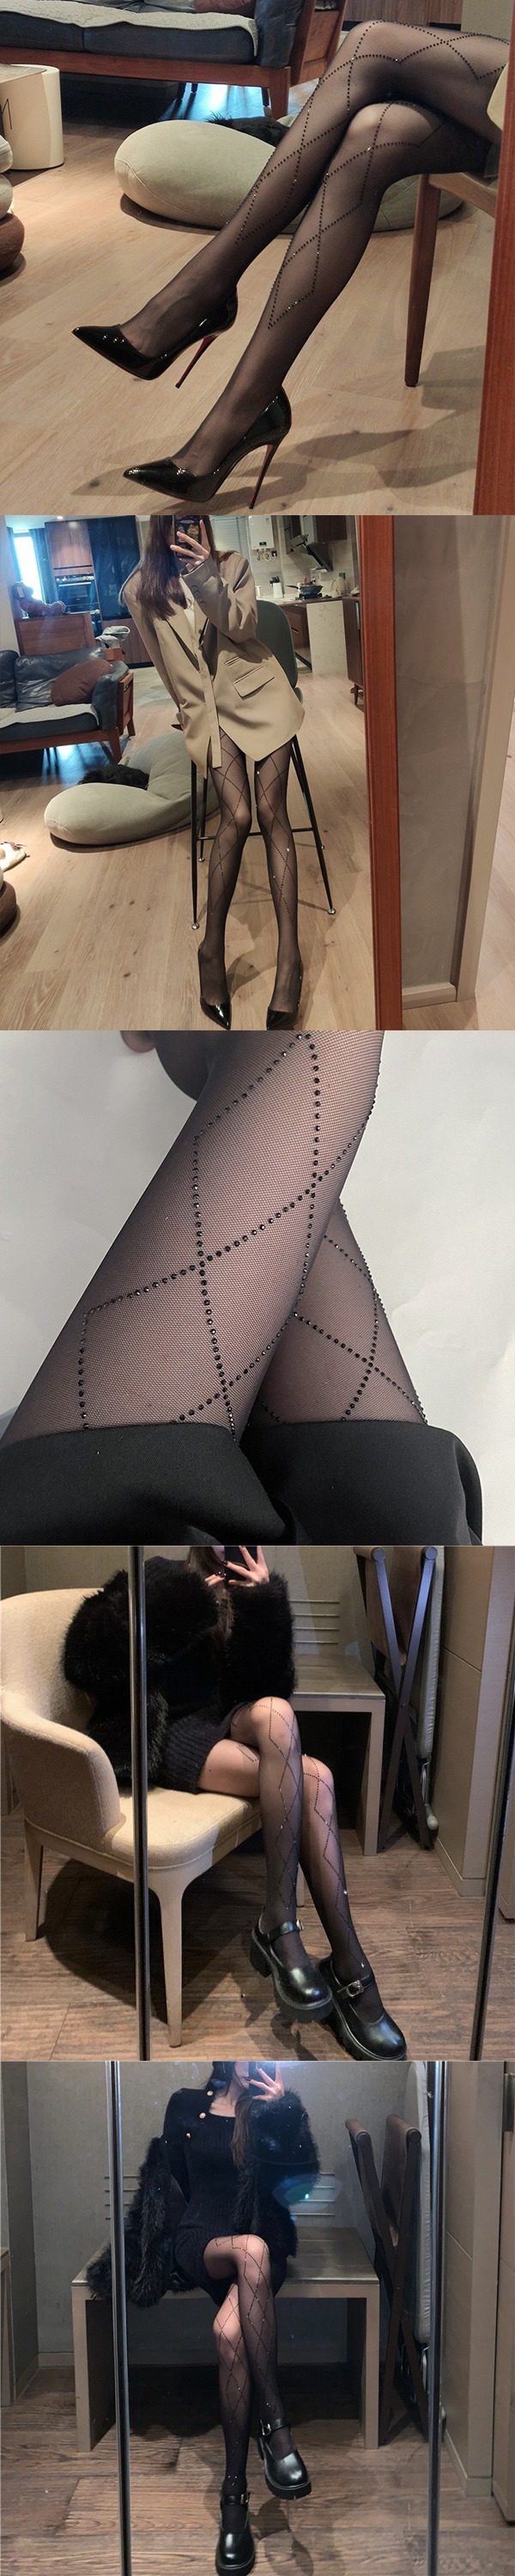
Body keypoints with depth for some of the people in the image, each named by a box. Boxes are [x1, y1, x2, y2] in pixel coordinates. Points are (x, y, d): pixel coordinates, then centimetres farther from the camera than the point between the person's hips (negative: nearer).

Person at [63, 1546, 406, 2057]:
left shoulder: (239, 1594, 14)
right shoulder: (159, 1580, -1)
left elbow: (267, 1680, 1)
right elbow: (86, 1663, -15)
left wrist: (265, 1605, -12)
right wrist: (189, 1606, -14)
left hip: (218, 1728, 5)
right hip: (156, 1738, -5)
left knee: (314, 1777, -26)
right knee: (276, 1714, -32)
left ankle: (349, 1967, -29)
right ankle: (278, 1925, -31)